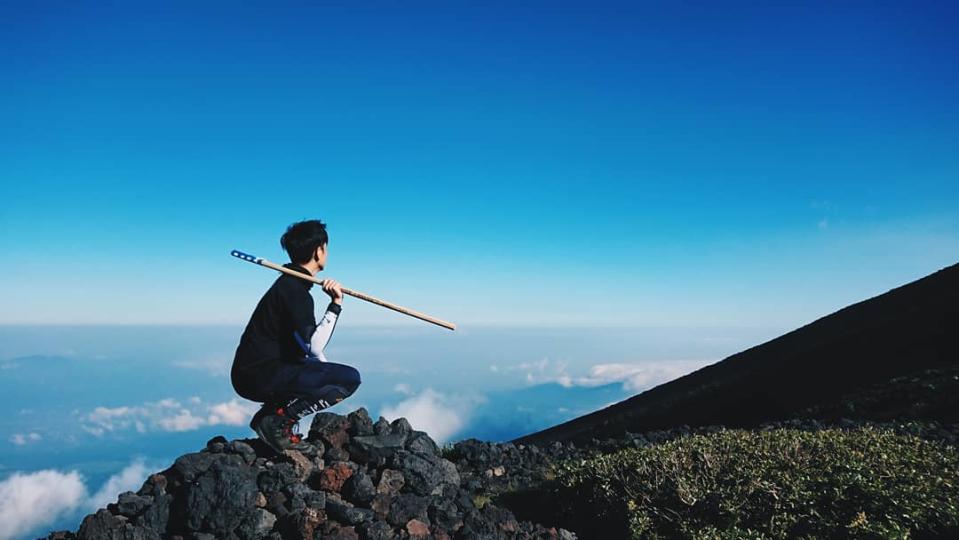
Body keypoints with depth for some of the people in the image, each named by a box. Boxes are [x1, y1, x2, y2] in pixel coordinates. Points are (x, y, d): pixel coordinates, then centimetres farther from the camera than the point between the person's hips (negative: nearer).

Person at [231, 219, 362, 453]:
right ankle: (278, 419, -10)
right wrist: (336, 305, -21)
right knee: (350, 378, -15)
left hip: (251, 373, 10)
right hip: (259, 375, -10)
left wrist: (328, 374, 18)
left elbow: (306, 343, 23)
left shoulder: (290, 283, 17)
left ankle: (268, 415, 14)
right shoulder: (295, 291, -14)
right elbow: (313, 345, -22)